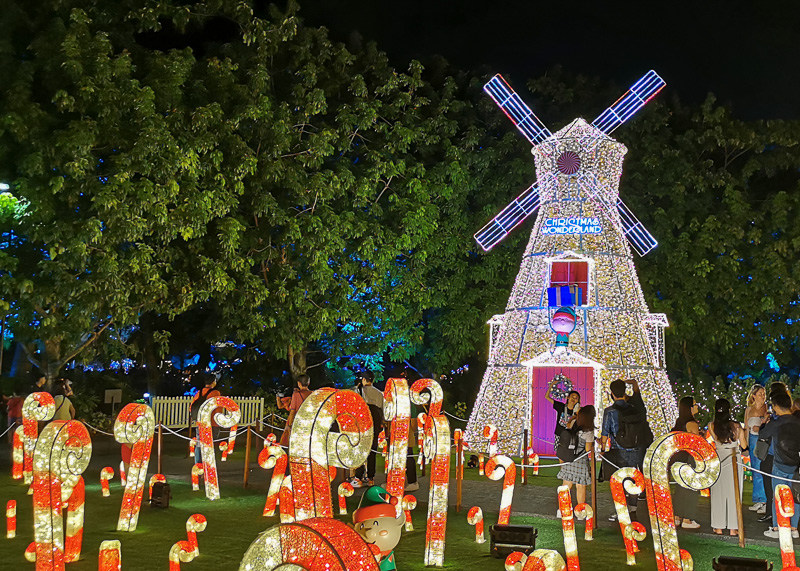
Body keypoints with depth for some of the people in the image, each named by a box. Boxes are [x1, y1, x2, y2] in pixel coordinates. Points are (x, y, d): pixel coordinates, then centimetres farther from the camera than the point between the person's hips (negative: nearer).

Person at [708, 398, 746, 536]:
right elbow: (744, 445, 1)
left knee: (718, 494, 10)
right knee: (733, 494, 7)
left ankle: (719, 527, 14)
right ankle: (733, 528, 9)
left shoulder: (712, 426, -7)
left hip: (718, 460, 0)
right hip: (734, 461, 0)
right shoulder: (736, 426, -7)